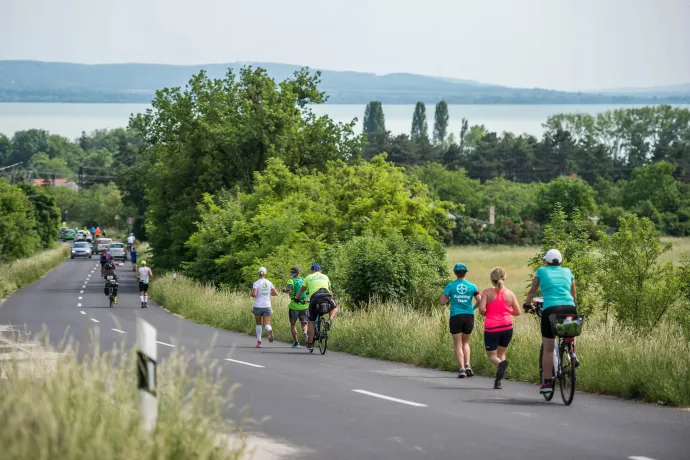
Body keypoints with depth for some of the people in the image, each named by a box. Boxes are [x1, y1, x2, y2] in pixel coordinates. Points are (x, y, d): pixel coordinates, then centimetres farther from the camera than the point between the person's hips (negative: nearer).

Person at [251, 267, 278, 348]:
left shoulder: (256, 283, -5)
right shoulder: (269, 283, 5)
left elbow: (254, 294, -17)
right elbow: (276, 293, 7)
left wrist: (252, 294, 6)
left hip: (258, 306, -1)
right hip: (267, 306, 1)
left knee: (258, 324, 18)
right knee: (266, 325, -4)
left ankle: (259, 342, 17)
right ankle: (270, 331, -39)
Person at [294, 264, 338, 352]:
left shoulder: (309, 277, 22)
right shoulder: (325, 277, 28)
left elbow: (302, 290, 29)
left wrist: (296, 298, 45)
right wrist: (331, 299, 55)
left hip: (314, 298, -1)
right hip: (326, 297, 1)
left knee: (311, 321, 10)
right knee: (334, 308, 32)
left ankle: (310, 344, 8)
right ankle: (329, 321, 2)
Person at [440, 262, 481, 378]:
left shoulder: (450, 286, -3)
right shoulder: (472, 286, 1)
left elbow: (442, 302, -3)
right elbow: (480, 302, -1)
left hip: (455, 317, -2)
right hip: (469, 317, 2)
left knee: (458, 345, 4)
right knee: (465, 342, 20)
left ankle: (462, 369, -9)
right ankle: (467, 366, 4)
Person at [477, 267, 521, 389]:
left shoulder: (487, 292, -4)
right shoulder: (510, 293, 4)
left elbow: (481, 309, -14)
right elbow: (517, 312, 5)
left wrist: (485, 313, 8)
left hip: (491, 328, -3)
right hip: (507, 327, 3)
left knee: (491, 355, 9)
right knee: (501, 352, 19)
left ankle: (501, 363, -27)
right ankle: (498, 380, 5)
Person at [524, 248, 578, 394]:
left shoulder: (541, 271, 13)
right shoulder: (567, 272, 19)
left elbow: (532, 291, 22)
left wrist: (527, 304, 40)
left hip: (550, 309, -2)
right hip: (569, 308, 2)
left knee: (548, 349, 5)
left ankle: (547, 382, 4)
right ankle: (572, 353, 11)